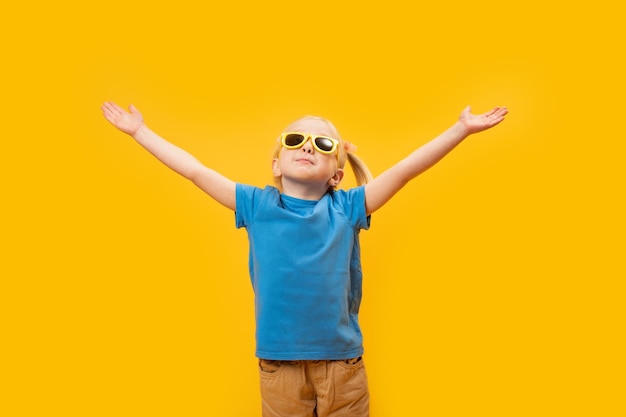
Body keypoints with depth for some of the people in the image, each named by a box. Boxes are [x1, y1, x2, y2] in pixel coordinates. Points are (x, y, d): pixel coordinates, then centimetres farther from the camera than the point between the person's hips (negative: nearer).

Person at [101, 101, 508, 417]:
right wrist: (140, 131, 5)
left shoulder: (346, 208, -3)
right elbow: (196, 171, 1)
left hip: (342, 361, 0)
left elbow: (405, 169, -7)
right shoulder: (256, 205, -2)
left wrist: (461, 129, -10)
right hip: (278, 363, 0)